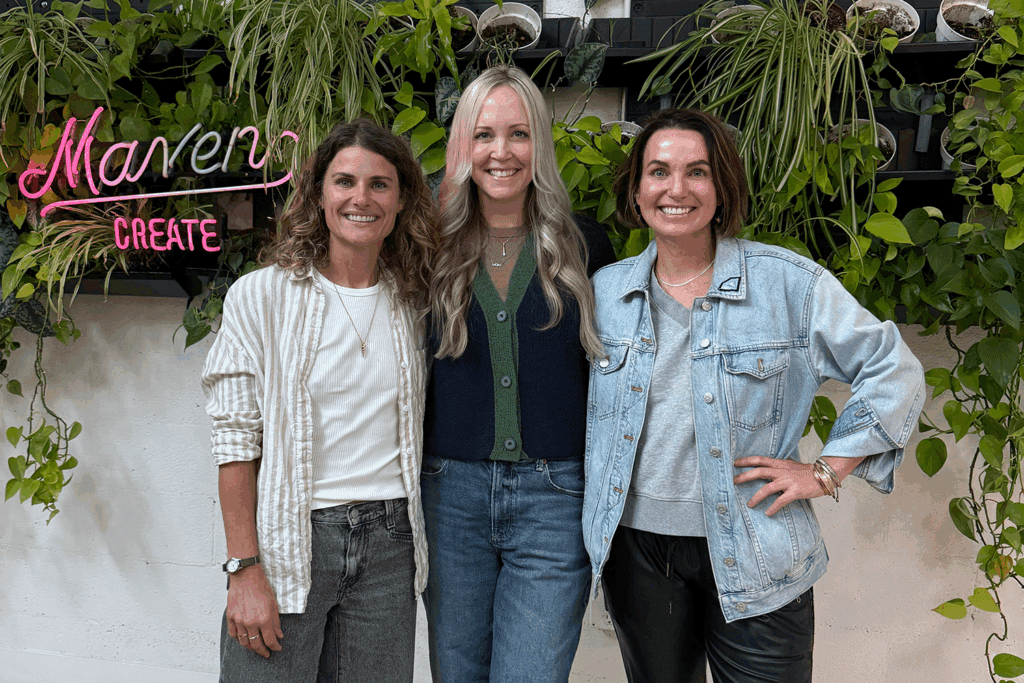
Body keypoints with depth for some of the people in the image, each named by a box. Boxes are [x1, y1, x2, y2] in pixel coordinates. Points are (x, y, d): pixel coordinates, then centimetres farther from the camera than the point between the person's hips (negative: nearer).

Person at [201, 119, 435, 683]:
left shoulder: (411, 302, 5)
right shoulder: (261, 295, -5)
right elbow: (235, 439, -7)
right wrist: (244, 569, -11)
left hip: (388, 542, 3)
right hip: (289, 540, -3)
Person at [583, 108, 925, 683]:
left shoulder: (789, 283, -7)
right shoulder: (604, 290, 3)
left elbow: (894, 371, -1)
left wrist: (828, 470, -6)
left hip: (753, 563, -2)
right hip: (636, 547, 3)